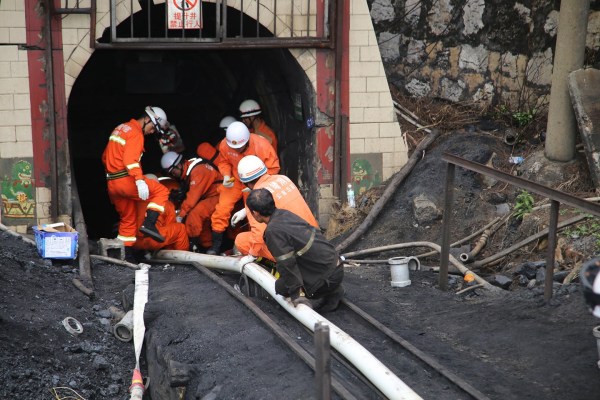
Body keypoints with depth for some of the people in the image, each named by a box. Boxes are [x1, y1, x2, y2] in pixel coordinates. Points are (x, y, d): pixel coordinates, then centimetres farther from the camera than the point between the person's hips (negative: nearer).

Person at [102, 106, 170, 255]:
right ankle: (149, 224, -17)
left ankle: (125, 250, 17)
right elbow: (130, 159, -26)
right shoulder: (136, 133, -10)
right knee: (161, 191, -3)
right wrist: (140, 180, -34)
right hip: (126, 180, -9)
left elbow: (106, 157, 26)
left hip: (112, 184, 9)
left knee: (127, 218, 17)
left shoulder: (121, 128, 20)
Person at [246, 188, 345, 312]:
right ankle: (333, 289, 18)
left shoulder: (273, 231, -21)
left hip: (328, 276, -9)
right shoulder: (285, 213, 4)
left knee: (281, 287, 4)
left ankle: (331, 293, 3)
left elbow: (287, 264, -22)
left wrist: (296, 293, -15)